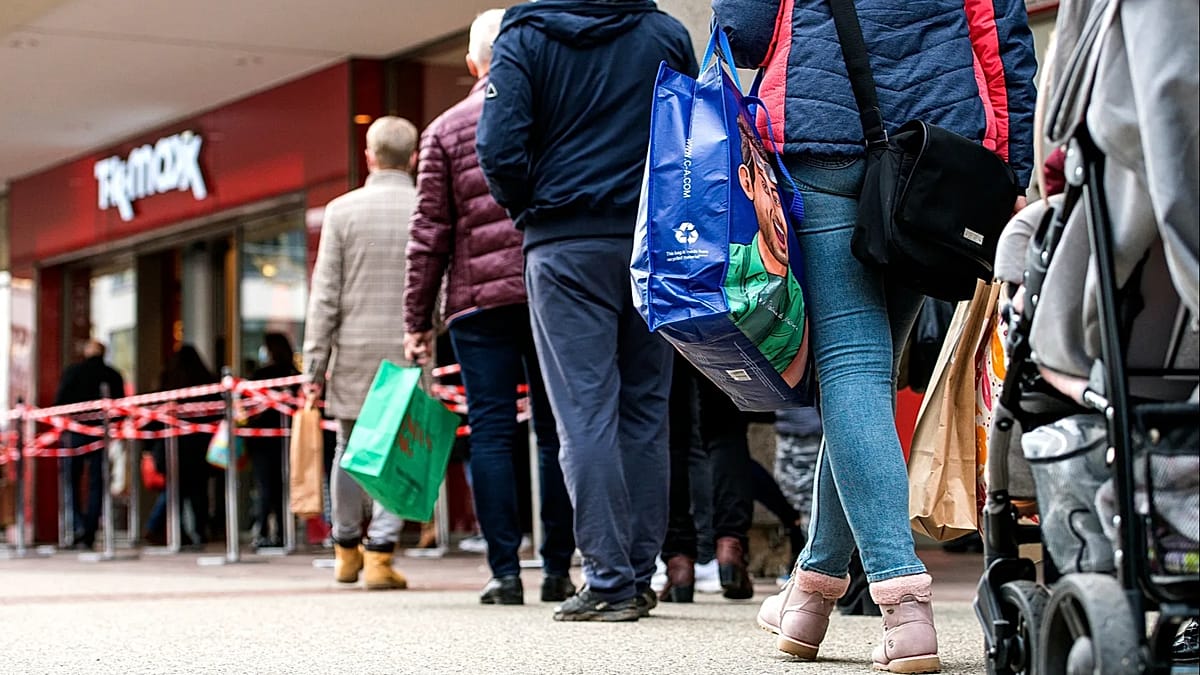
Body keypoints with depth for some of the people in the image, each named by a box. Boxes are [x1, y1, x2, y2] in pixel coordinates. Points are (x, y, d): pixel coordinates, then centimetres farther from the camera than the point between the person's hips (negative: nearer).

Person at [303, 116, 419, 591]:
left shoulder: (342, 210, -1)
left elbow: (324, 296, -2)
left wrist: (314, 364, 2)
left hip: (354, 353, 1)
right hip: (410, 351, -1)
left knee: (350, 449, 14)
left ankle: (346, 550, 26)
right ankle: (379, 551, -6)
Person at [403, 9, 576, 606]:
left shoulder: (445, 129, 6)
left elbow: (430, 232, 4)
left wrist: (418, 321, 7)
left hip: (478, 299, -1)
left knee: (491, 432, 1)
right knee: (556, 430, 6)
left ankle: (504, 571, -3)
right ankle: (558, 571, 6)